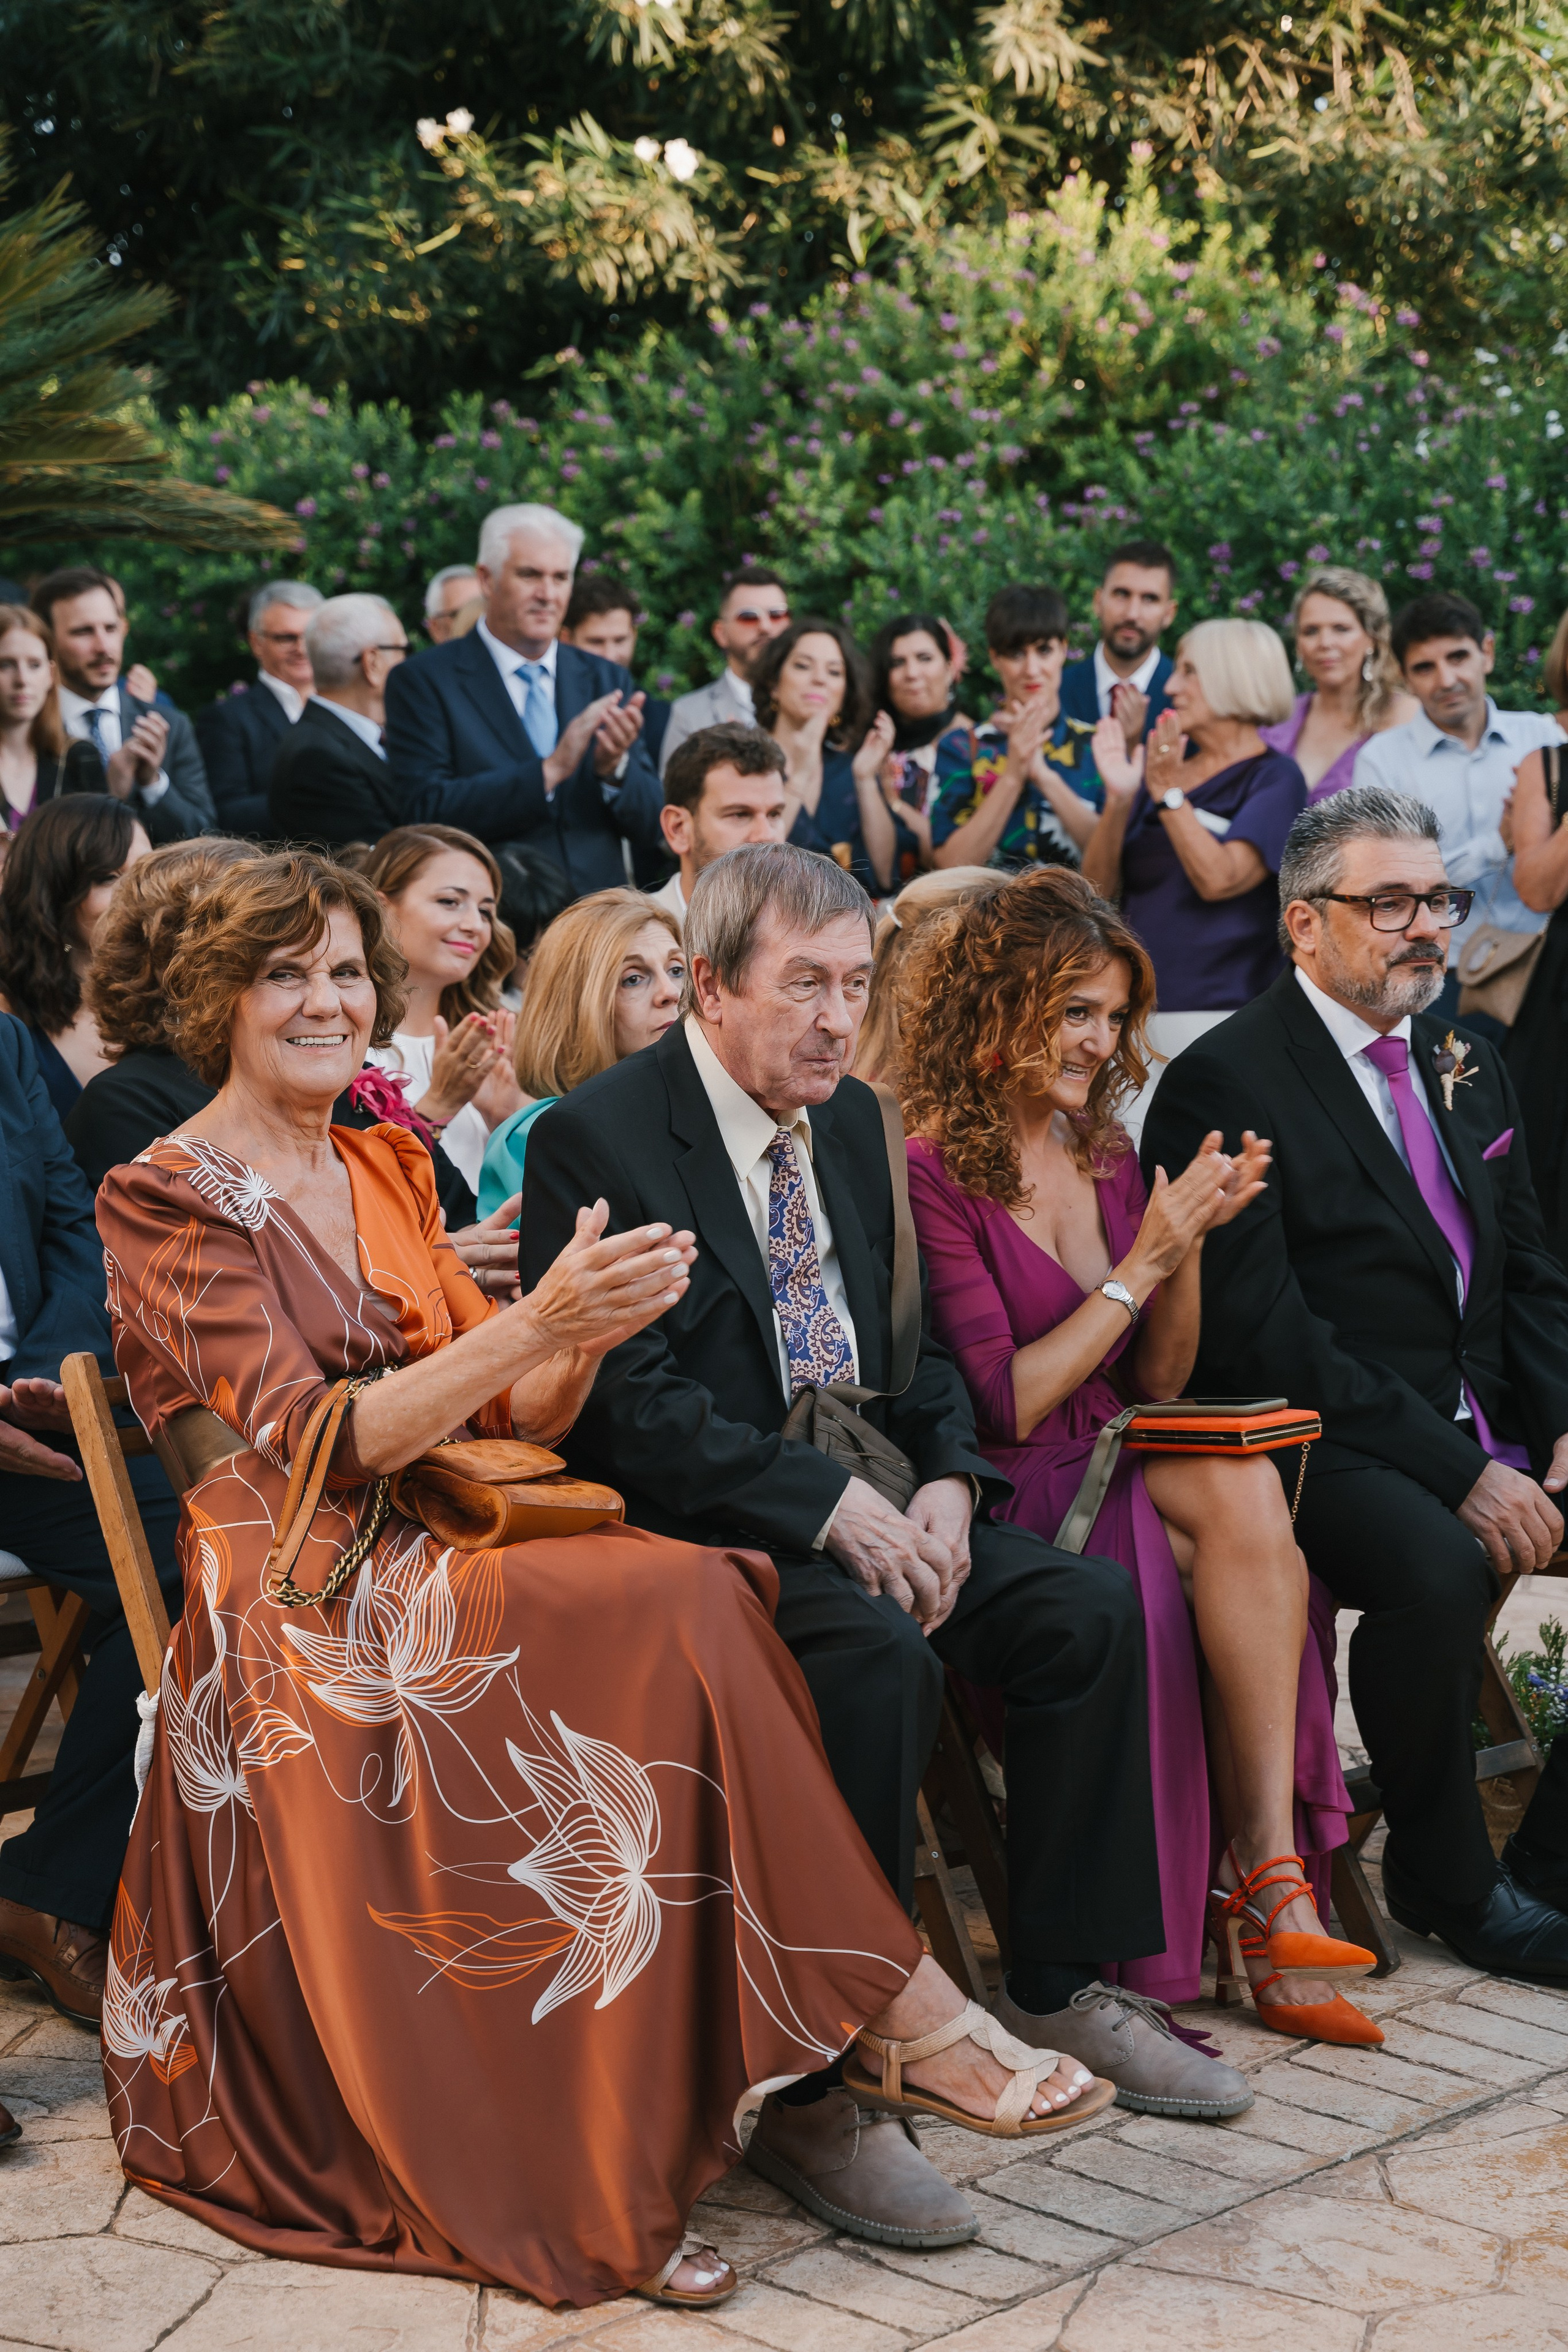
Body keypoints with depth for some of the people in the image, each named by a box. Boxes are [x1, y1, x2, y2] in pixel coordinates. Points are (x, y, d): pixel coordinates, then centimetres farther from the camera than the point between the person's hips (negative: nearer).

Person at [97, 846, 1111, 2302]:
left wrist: (583, 1336, -11)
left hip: (427, 1568, 7)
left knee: (712, 1600, -24)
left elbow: (502, 1415, 12)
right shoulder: (166, 1196, -3)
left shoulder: (385, 1169, 18)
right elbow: (311, 1437, -14)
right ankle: (906, 2014, -21)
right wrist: (533, 1321, -25)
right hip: (300, 1613, -6)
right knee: (684, 1602, -28)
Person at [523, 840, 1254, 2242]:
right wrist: (829, 1506, -25)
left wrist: (946, 1481, -3)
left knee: (1091, 1606, -8)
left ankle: (1064, 1985, 7)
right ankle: (805, 2093, -26)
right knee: (879, 1656, -33)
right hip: (697, 1530, -8)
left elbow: (909, 1345, 18)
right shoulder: (596, 1140, -11)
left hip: (862, 1503, 8)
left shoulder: (852, 1122, 14)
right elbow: (627, 1404, -18)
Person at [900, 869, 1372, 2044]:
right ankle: (1275, 1884, -22)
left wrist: (1189, 1244, -3)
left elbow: (1159, 1380, 13)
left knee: (1245, 1512, -27)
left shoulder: (1104, 1152, 13)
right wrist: (1142, 1261, -12)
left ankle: (1267, 1879, -24)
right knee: (1248, 1498, -28)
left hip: (1127, 1465, 6)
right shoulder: (930, 1173, -9)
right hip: (1013, 1499, -6)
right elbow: (1007, 1406, -12)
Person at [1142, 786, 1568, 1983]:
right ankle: (1447, 1878, -9)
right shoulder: (1226, 1085, -9)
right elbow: (1268, 1336, -17)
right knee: (1438, 1570, -33)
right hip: (1326, 1440, -7)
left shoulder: (1470, 1067, 16)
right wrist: (1454, 1473, -21)